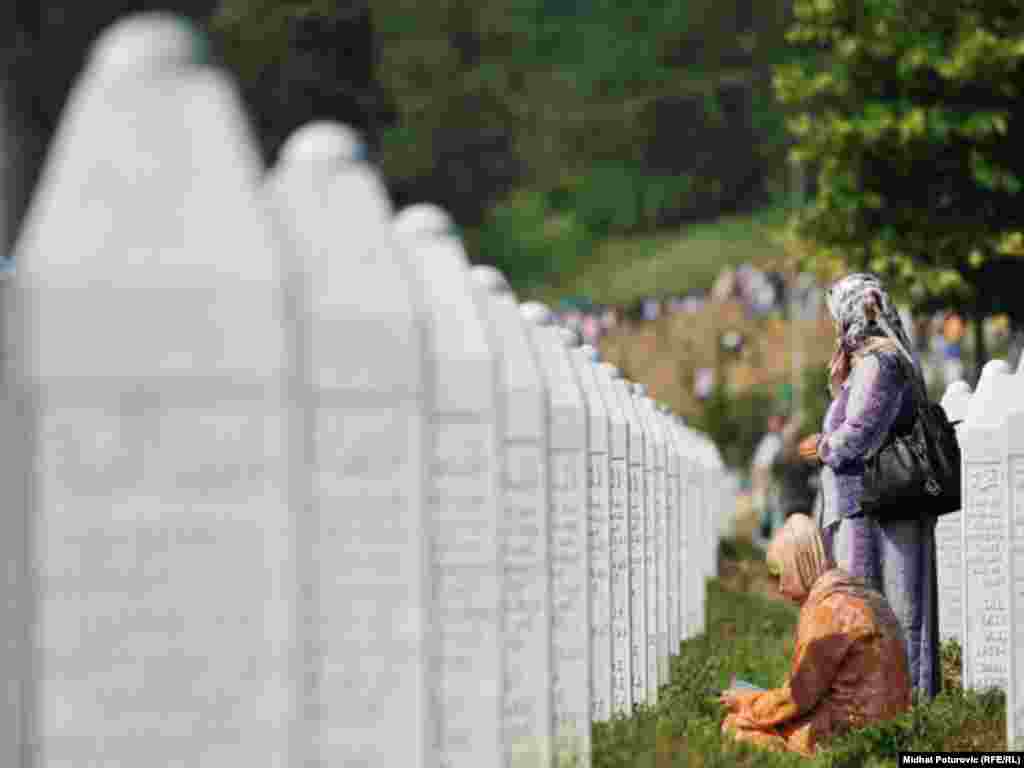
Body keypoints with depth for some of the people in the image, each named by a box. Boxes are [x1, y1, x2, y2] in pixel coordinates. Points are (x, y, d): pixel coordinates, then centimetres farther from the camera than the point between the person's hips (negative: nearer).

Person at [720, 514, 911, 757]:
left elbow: (798, 697, -15)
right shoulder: (861, 596, 12)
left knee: (735, 726, 0)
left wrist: (746, 702, 1)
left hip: (848, 733, -10)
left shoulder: (830, 608, -17)